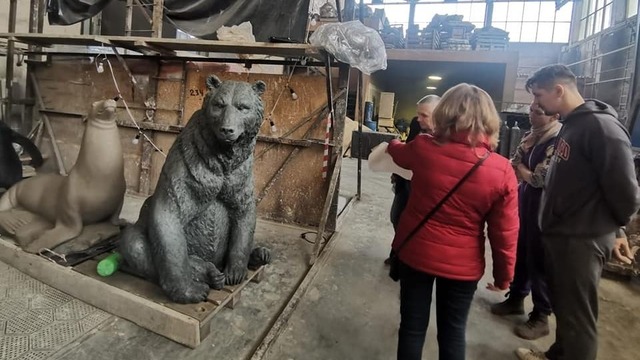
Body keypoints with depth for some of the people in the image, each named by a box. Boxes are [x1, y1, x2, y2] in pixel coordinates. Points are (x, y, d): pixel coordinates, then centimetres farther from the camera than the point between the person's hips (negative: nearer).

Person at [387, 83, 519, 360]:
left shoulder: (423, 148, -13)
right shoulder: (502, 171, -14)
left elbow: (399, 154, 12)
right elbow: (505, 233, -9)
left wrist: (392, 145, 36)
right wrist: (504, 275, 8)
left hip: (416, 252, 0)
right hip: (462, 264, 0)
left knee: (412, 326, 16)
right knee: (453, 332, 19)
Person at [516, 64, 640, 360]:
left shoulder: (601, 126, -18)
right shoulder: (570, 126, 11)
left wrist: (614, 228, -4)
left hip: (582, 241, -9)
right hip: (558, 236, 9)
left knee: (577, 316, 5)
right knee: (562, 307, 24)